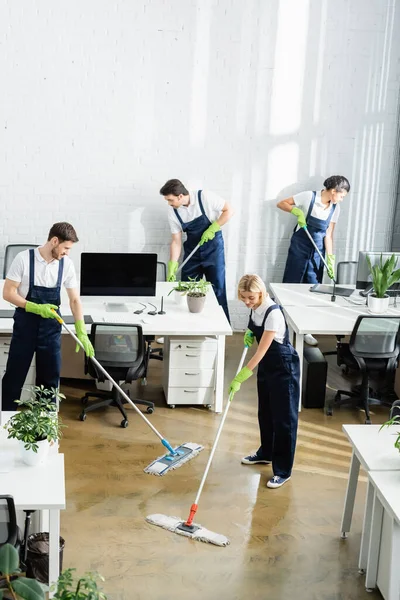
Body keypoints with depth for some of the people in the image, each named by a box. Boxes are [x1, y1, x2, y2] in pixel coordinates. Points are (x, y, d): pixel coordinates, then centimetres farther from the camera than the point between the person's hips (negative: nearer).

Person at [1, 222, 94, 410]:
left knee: (50, 377, 7)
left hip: (51, 326, 3)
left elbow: (75, 300, -1)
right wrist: (36, 308, -23)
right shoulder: (24, 258, -14)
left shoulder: (66, 264, -4)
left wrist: (82, 332, -9)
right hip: (25, 323, -3)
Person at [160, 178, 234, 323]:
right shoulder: (172, 211, -10)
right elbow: (176, 241, -5)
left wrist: (212, 229, -21)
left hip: (213, 247, -3)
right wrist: (172, 266, -12)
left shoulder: (204, 197, -21)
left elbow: (229, 210, -12)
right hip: (192, 248, 4)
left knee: (217, 289, -1)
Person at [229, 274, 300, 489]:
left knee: (283, 418, -1)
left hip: (283, 367, -9)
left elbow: (261, 351, -29)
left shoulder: (273, 313, -29)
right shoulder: (255, 308, -4)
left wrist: (239, 378, -28)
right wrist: (249, 334, -2)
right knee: (265, 412, 21)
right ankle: (266, 453, 41)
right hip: (266, 365, 9)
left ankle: (282, 471, 6)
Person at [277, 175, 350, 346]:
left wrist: (330, 259, -4)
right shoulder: (309, 197, -14)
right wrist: (297, 211, -24)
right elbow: (281, 204, -7)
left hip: (317, 251, 4)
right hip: (299, 248, -4)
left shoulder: (335, 208, -1)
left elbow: (328, 235, 2)